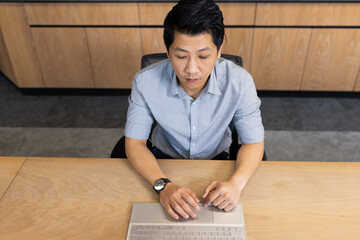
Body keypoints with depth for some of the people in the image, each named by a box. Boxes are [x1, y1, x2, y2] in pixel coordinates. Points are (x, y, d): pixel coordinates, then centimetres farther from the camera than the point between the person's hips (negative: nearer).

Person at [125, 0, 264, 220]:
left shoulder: (239, 82, -24)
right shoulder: (145, 82, -24)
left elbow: (253, 141, -15)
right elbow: (134, 142, -18)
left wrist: (236, 183, -36)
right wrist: (163, 184, -36)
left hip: (215, 160, 1)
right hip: (165, 159, 0)